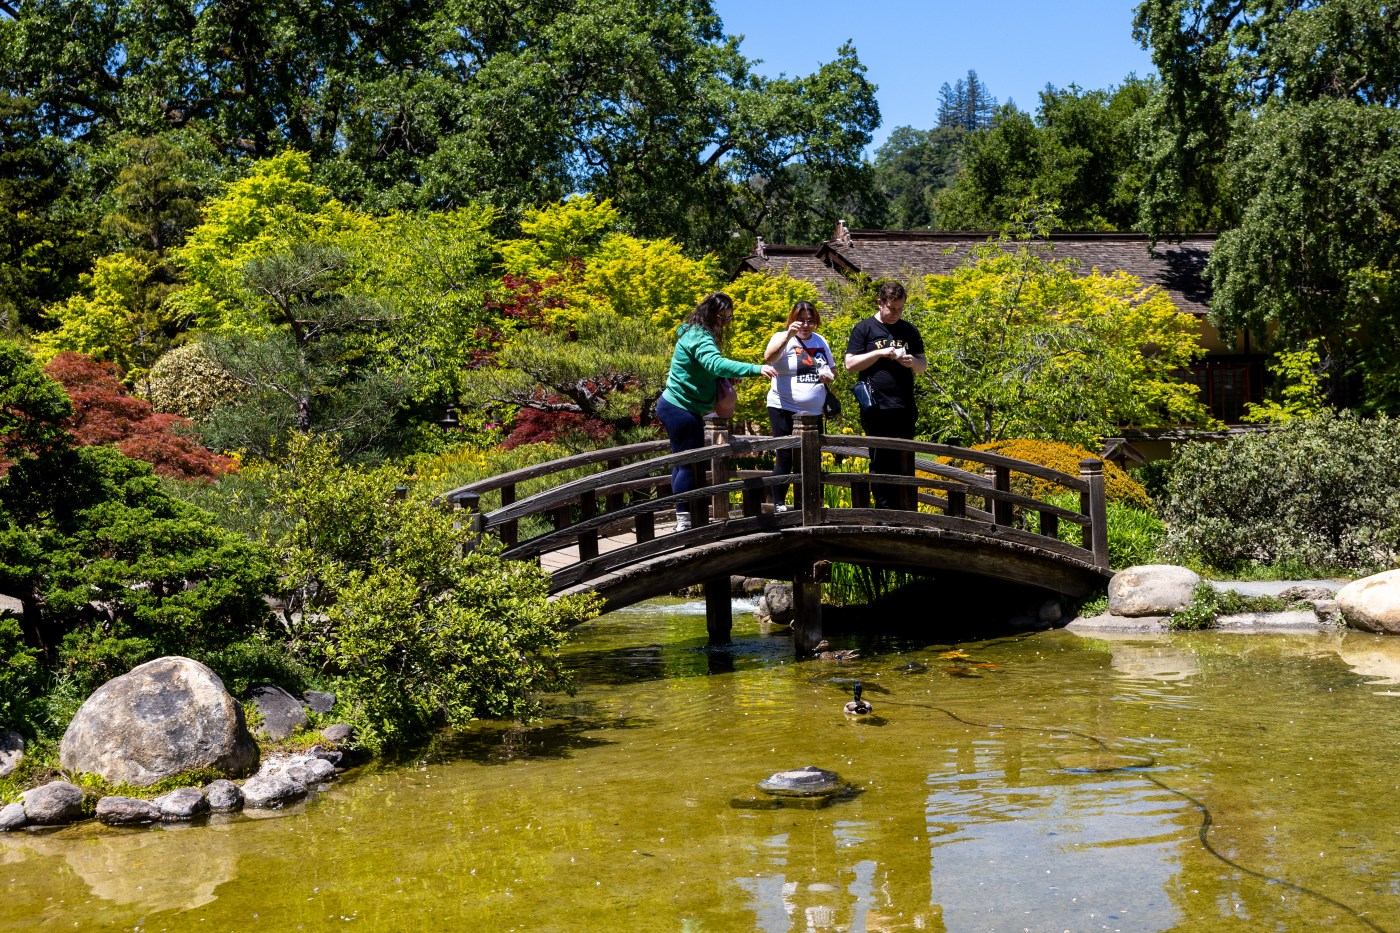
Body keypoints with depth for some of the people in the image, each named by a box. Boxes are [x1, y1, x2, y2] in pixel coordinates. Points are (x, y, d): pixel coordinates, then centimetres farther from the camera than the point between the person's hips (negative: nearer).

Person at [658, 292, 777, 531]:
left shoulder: (697, 333, 12)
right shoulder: (699, 337, -21)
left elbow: (707, 367, 17)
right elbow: (717, 363, -38)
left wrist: (727, 376, -1)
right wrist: (756, 369, -46)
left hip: (675, 406, 11)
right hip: (682, 410, -11)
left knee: (683, 463, 15)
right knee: (688, 464, -6)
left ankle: (683, 520, 22)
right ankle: (684, 522, -3)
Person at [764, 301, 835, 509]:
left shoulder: (820, 341, 12)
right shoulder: (783, 339, -5)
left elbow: (831, 372, 23)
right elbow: (768, 357, -26)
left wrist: (830, 377, 0)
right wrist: (789, 335, -36)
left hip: (813, 412, 6)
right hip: (784, 411, -5)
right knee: (786, 458, -5)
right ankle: (779, 504, 3)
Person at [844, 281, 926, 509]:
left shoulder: (909, 330, 14)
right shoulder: (865, 329, 3)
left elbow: (923, 366, 19)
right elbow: (850, 364, -3)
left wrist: (913, 362, -5)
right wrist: (880, 353, -13)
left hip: (904, 408, 4)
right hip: (876, 409, -4)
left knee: (903, 463, 6)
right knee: (880, 462, -2)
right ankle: (884, 510, 3)